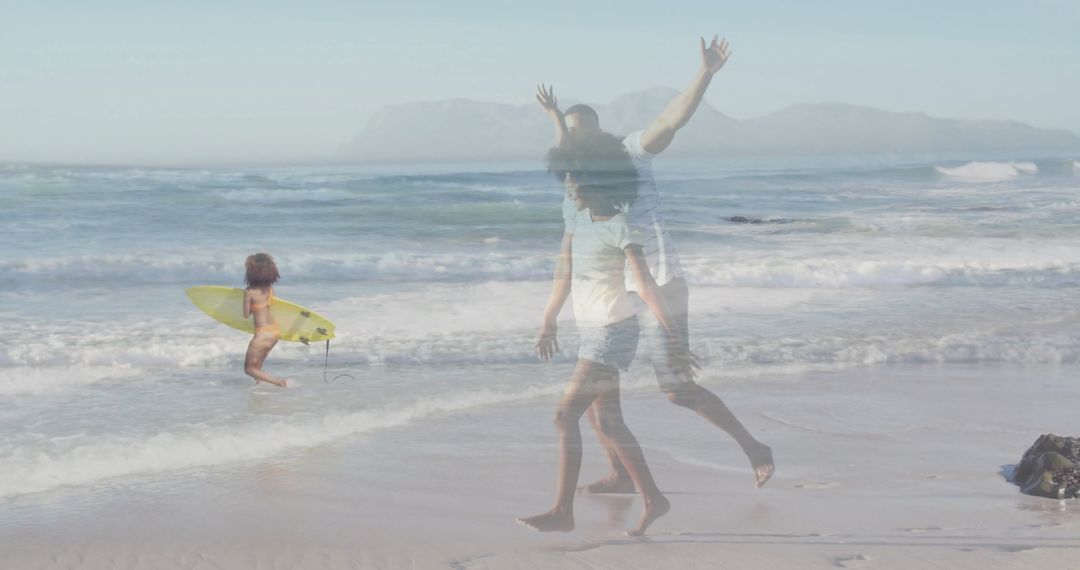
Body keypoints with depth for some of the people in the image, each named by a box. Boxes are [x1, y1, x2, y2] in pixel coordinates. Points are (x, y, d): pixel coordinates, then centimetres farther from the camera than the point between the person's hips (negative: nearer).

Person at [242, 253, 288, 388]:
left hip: (263, 334, -7)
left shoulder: (249, 292, -15)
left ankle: (279, 382, -8)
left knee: (249, 369, 7)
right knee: (257, 365, 26)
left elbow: (246, 315, -5)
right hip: (275, 331, 7)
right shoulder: (270, 288, 1)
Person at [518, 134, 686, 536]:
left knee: (566, 416, -11)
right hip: (592, 332, 9)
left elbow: (645, 285, -21)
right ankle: (653, 500, 19)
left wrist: (674, 339, -25)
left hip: (612, 333, -9)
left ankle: (563, 512, -7)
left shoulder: (620, 229, -15)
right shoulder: (583, 222, 9)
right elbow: (567, 277, 19)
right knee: (608, 423, 11)